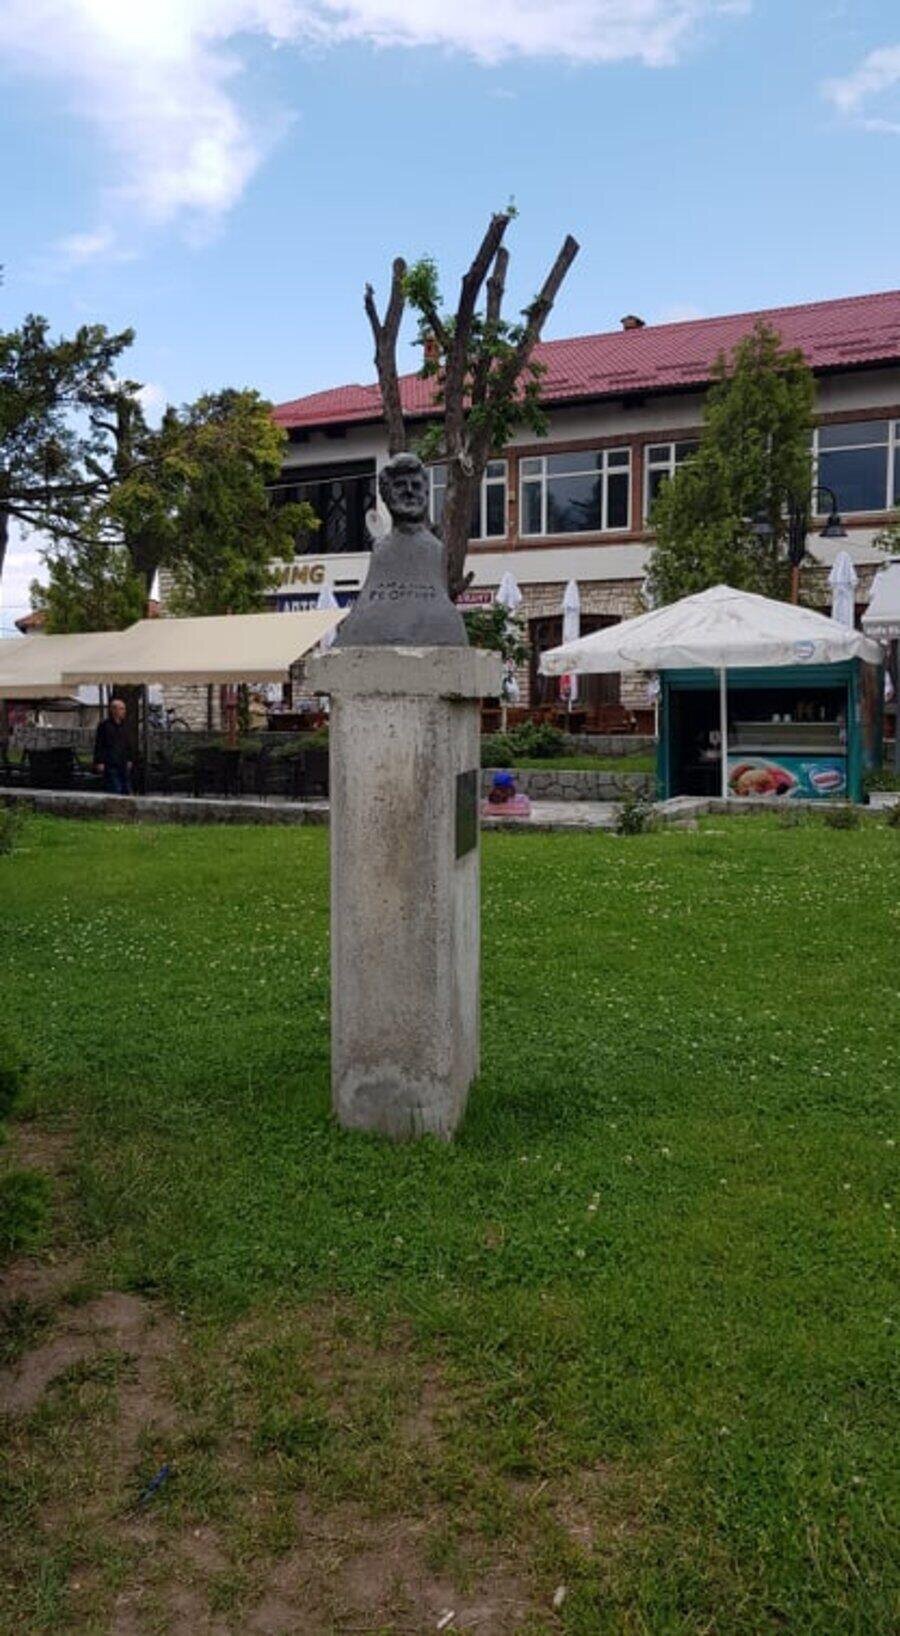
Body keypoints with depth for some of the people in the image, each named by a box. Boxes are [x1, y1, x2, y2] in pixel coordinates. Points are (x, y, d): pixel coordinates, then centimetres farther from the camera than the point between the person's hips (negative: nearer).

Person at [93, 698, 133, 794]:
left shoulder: (124, 725, 14)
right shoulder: (104, 725, -5)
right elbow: (98, 745, -6)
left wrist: (129, 760, 18)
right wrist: (100, 762, -11)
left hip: (123, 764, 7)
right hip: (110, 765, -7)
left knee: (126, 790, 7)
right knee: (115, 791, -11)